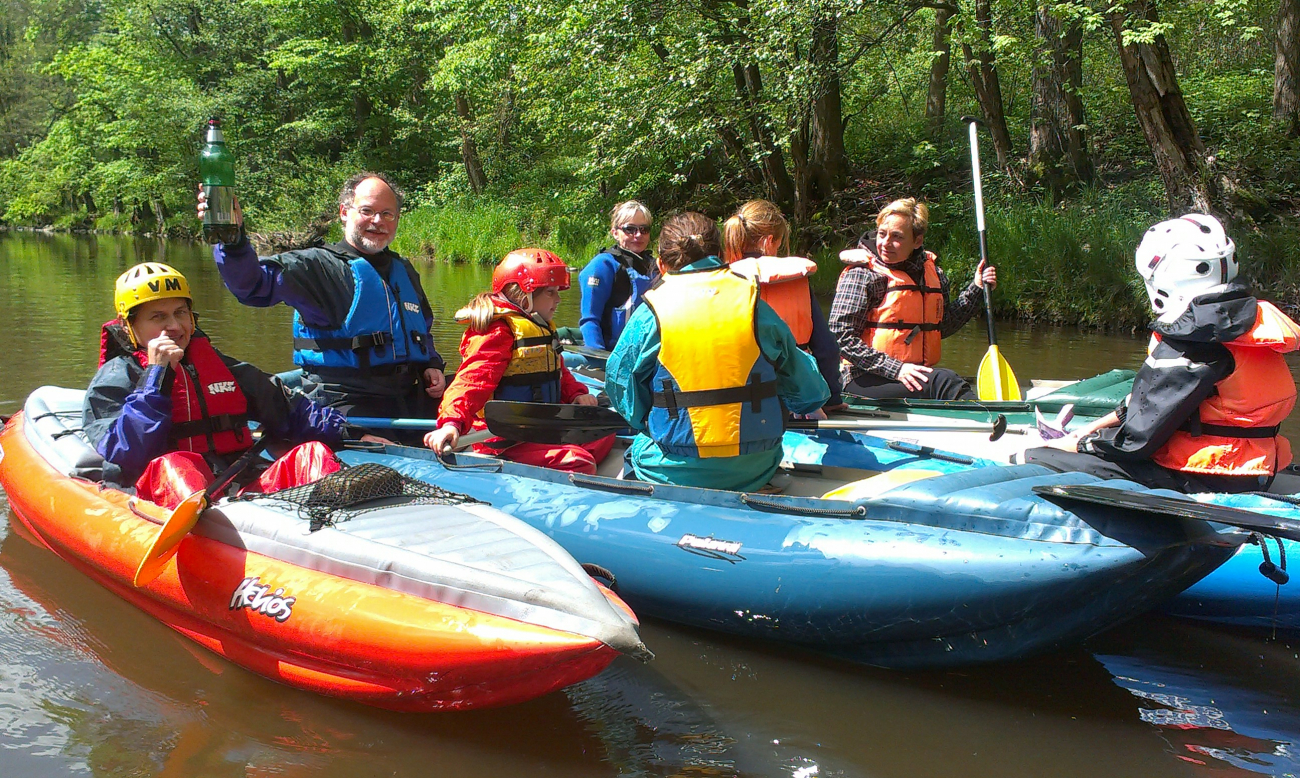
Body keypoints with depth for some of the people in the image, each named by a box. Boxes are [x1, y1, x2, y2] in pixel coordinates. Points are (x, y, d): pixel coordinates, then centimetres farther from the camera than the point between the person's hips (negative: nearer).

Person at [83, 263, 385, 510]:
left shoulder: (217, 365, 26)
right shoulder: (116, 377, 12)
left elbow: (287, 410, 26)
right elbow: (127, 455, -6)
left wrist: (351, 434, 14)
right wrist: (156, 376, -6)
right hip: (164, 499, -4)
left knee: (312, 452, -15)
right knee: (173, 465, -34)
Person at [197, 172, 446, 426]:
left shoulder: (405, 272, 20)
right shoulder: (318, 267, -1)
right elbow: (253, 284, -17)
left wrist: (432, 365, 14)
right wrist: (233, 238, -35)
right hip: (345, 404, -6)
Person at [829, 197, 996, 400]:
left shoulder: (932, 272, 13)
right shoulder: (862, 274, -7)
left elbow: (943, 327, 23)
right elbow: (840, 336, -13)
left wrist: (976, 289, 16)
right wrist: (896, 369, -18)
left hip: (917, 376, 7)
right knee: (944, 381, -31)